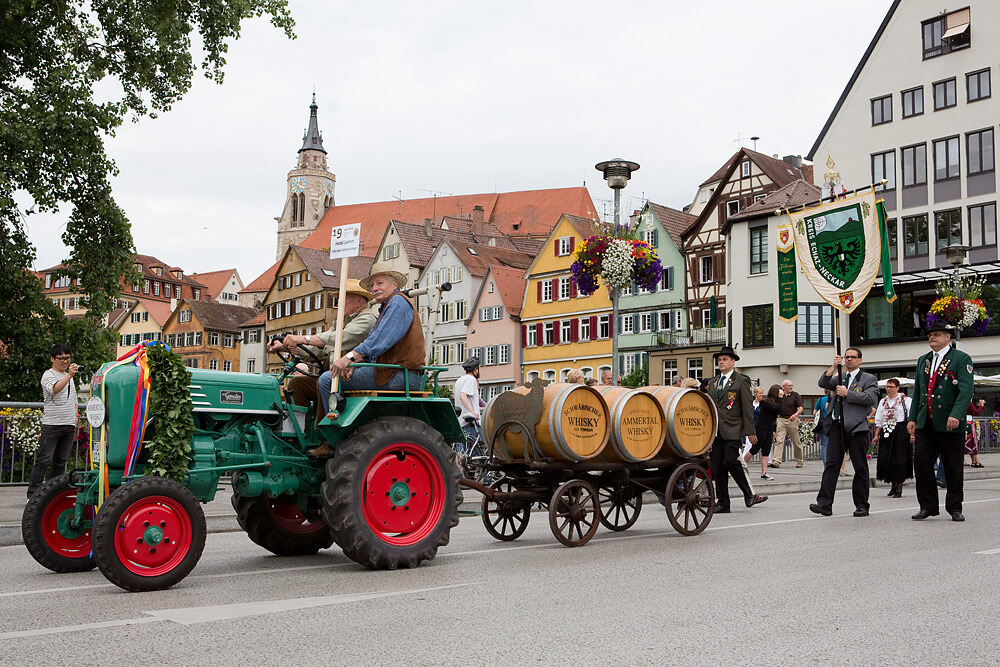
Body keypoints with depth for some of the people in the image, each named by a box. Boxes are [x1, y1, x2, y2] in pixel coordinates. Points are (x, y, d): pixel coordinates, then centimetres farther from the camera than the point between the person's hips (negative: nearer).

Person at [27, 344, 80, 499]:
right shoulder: (48, 375, -4)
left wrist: (75, 418, 17)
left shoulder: (69, 376, 19)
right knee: (44, 461, -8)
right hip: (51, 425, -6)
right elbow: (55, 389, -27)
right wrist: (69, 376, -39)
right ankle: (32, 494, -5)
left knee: (61, 462, 9)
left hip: (69, 425, 6)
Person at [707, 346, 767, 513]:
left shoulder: (741, 380, 1)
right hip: (715, 431, 6)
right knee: (717, 466, 3)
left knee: (730, 461, -14)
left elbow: (748, 408, -4)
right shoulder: (713, 382, 17)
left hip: (732, 430, -5)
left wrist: (750, 432, -9)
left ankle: (749, 495, 7)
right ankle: (722, 503, 10)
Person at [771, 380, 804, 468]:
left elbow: (800, 408, -5)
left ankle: (799, 461, 23)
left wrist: (795, 414, -23)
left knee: (796, 442, 7)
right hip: (781, 420, 1)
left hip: (792, 420, -1)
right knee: (779, 441, -9)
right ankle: (776, 461, -15)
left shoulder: (795, 395, 1)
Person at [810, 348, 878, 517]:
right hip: (837, 427, 4)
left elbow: (871, 398, -9)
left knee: (860, 468, 3)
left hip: (857, 428, -3)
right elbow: (823, 383, 3)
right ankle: (824, 503, -6)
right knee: (831, 465, -3)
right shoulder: (839, 378, 21)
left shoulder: (868, 379, 7)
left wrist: (848, 393, -12)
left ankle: (862, 505, 12)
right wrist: (834, 367, -8)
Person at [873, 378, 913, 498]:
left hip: (901, 432, -5)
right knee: (887, 460, 3)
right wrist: (877, 435, 13)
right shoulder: (883, 402, 15)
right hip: (886, 433, 5)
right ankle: (893, 484, 19)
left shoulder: (905, 400, 0)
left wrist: (911, 434, -14)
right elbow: (879, 421, 19)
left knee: (900, 460, -5)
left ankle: (899, 488, 2)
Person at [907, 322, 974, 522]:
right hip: (925, 423, 5)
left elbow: (966, 390, -14)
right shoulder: (923, 360, 16)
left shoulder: (961, 359, -3)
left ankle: (955, 508, 17)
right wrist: (912, 418, 12)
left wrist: (956, 415, -26)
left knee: (953, 467, 4)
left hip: (950, 424, -5)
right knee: (921, 464, 1)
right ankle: (928, 506, 11)